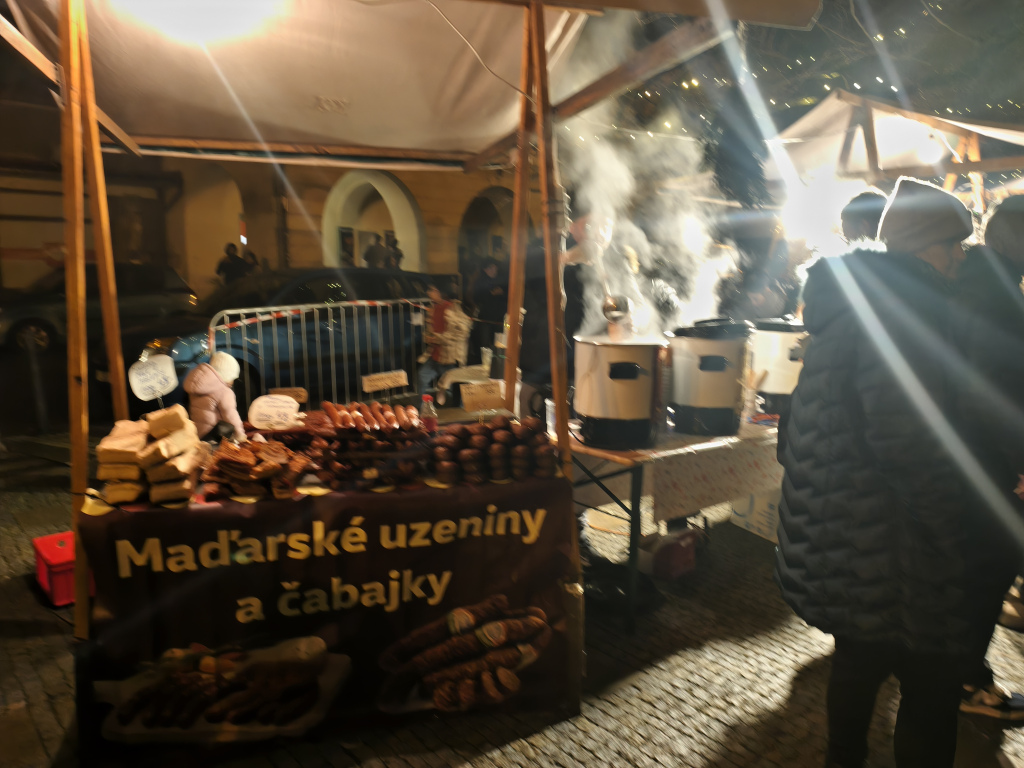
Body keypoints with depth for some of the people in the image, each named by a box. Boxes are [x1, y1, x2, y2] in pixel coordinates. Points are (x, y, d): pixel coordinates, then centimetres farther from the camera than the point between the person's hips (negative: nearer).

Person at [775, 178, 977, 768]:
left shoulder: (850, 296, 13)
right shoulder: (906, 301, -17)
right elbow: (908, 437, -26)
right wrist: (958, 532, -16)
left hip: (833, 530, 10)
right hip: (891, 543, -10)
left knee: (862, 656, 25)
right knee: (930, 685, 5)